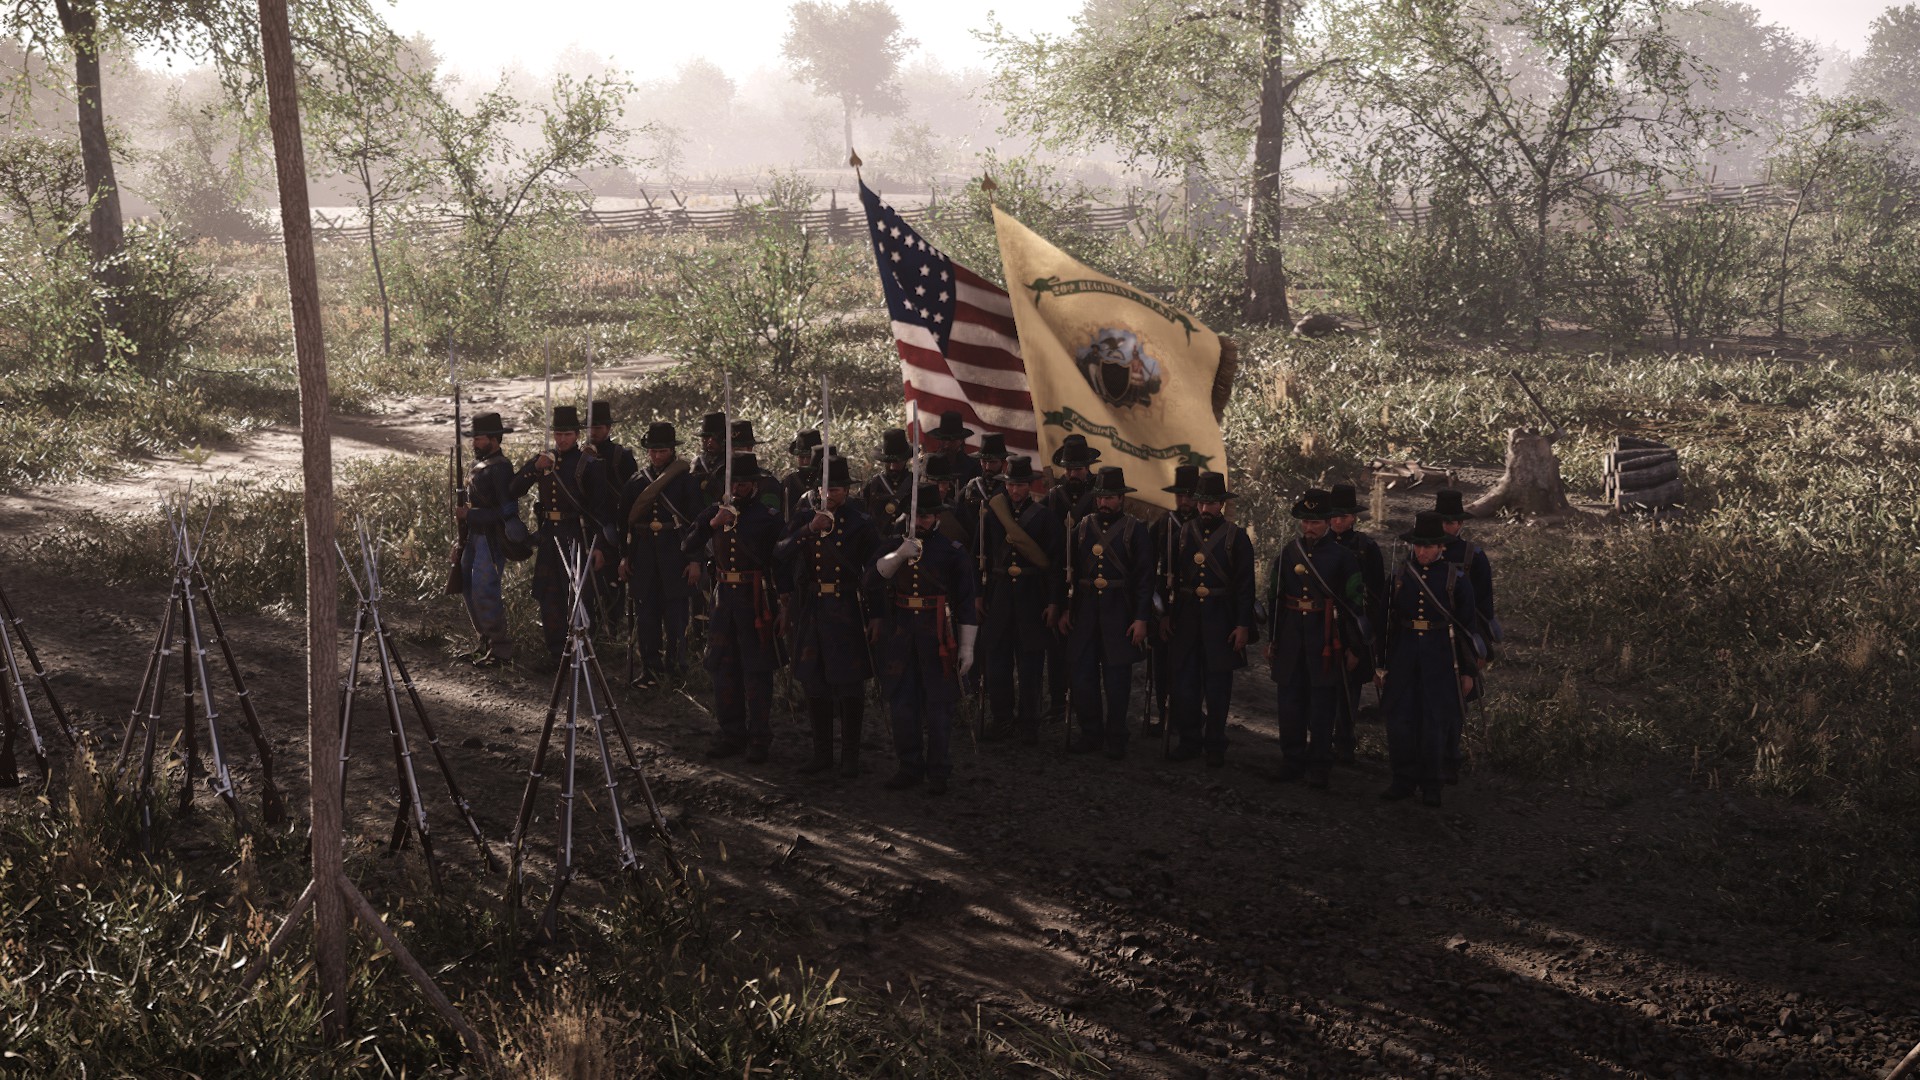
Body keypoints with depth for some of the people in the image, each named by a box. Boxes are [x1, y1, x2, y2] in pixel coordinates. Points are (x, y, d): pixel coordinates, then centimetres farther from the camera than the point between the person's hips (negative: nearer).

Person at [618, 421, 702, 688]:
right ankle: (649, 668, 7)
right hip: (643, 553, 3)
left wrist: (695, 560, -8)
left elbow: (697, 521, -2)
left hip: (675, 553, -3)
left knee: (675, 609, -1)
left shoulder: (686, 480, 0)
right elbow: (624, 521, 13)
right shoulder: (636, 481, 10)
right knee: (645, 610, 3)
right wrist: (624, 557, 8)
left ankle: (673, 661, 9)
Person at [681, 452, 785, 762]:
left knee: (757, 671, -1)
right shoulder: (714, 512, 8)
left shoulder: (767, 517, -3)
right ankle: (732, 733, 19)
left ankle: (759, 739, 5)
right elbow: (687, 547, -2)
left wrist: (783, 606, -12)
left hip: (755, 599, -4)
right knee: (724, 669, 9)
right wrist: (712, 524, -16)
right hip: (722, 598, 4)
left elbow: (781, 562, -4)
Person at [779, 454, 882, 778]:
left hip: (847, 613, -3)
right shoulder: (803, 520, 6)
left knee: (850, 685, 0)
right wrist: (810, 529, -23)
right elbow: (781, 553, -9)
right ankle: (822, 753, 20)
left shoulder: (860, 523, 0)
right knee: (814, 684, 9)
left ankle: (850, 756, 8)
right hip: (811, 612, 3)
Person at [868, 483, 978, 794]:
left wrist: (966, 646, -5)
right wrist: (898, 555, -21)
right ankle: (909, 767, 18)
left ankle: (938, 772, 10)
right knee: (902, 704, 7)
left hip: (937, 636, -3)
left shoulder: (951, 550, 0)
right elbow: (872, 583, -7)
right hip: (900, 636, 3)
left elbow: (966, 602, 0)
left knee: (938, 705, 1)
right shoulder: (891, 546, 9)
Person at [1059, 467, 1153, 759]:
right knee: (1083, 674, 4)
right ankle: (1091, 734, 16)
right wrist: (1065, 609, 8)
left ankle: (1115, 738, 11)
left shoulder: (1135, 529, -1)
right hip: (1085, 611, 4)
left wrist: (1141, 619, -10)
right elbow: (1070, 570, 14)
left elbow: (1145, 577, -4)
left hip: (1119, 612, -4)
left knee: (1117, 677, 1)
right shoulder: (1082, 527, 10)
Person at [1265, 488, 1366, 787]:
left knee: (1323, 701, 1)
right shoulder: (1286, 554, 8)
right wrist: (1271, 638, 12)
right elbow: (1274, 598, 14)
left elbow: (1355, 603, -1)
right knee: (1290, 699, 7)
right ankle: (1292, 759, 18)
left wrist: (1353, 647, -4)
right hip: (1290, 637, 3)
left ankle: (1319, 765, 8)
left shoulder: (1342, 557, -2)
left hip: (1326, 639, -3)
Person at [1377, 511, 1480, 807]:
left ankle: (1431, 785, 13)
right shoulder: (1399, 575, 6)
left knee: (1435, 722, 1)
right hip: (1403, 657, 3)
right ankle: (1404, 780, 15)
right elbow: (1387, 621, 10)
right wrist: (1381, 663, 9)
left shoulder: (1456, 579, -1)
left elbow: (1467, 626, 2)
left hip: (1440, 660, -2)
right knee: (1399, 721, 2)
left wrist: (1467, 671, 0)